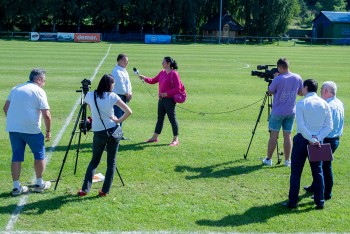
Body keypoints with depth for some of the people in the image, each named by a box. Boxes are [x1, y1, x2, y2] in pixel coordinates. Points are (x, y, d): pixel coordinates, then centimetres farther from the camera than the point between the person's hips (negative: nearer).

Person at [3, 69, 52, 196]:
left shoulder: (15, 89, 15)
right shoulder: (39, 91, -5)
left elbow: (6, 107, 18)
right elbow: (46, 115, -11)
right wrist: (48, 131, -1)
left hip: (12, 128, 6)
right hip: (31, 129, -5)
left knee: (16, 156, 12)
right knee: (39, 154, 12)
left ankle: (16, 187, 12)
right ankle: (39, 184, 20)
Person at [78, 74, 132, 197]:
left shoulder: (90, 95, 0)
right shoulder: (112, 96, -6)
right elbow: (128, 111, -11)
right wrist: (118, 120, 0)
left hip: (98, 133, 2)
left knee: (94, 161, 14)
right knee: (111, 162, 9)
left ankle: (85, 189, 5)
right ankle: (105, 190, 8)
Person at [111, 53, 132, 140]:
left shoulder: (124, 71, 16)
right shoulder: (116, 71, -15)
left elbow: (128, 83, 19)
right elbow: (120, 86, -19)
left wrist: (130, 93, 4)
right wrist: (127, 94, -10)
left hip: (124, 96, 10)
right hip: (118, 96, -10)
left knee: (121, 116, 14)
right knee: (117, 116, -9)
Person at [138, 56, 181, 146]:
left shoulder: (174, 73, -12)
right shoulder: (162, 73, 11)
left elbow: (178, 87, -15)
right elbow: (153, 81, 16)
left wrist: (166, 93, -19)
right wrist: (144, 78, 1)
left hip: (169, 100, -8)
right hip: (161, 99, 8)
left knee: (172, 119, -2)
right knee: (160, 118, 15)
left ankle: (175, 140, 6)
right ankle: (155, 137, 23)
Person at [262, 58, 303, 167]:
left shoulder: (278, 79, -16)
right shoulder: (298, 78, -1)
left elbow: (270, 92, -2)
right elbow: (301, 93, 10)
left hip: (277, 112, -4)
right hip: (291, 112, 4)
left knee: (273, 135, 4)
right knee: (287, 136, 8)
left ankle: (268, 159, 11)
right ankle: (287, 161, 11)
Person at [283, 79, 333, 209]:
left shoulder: (301, 103, -9)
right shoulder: (324, 104, 3)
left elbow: (300, 125, -17)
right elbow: (329, 126, -2)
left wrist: (311, 139, -13)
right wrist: (317, 138, -8)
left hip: (302, 139, -4)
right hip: (318, 141, 4)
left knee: (296, 172, 5)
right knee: (318, 172, 12)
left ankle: (293, 201, 7)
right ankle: (320, 202, 15)